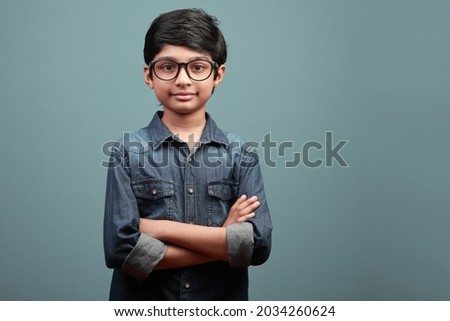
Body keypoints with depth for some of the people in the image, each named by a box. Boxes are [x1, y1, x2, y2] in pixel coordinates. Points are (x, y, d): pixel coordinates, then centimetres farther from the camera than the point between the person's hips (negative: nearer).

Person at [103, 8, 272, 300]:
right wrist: (225, 241, -18)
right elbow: (121, 249, -17)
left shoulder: (241, 155, -5)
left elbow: (259, 244, -15)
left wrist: (161, 227, -18)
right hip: (141, 301, -1)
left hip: (224, 297, 1)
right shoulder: (128, 152, -8)